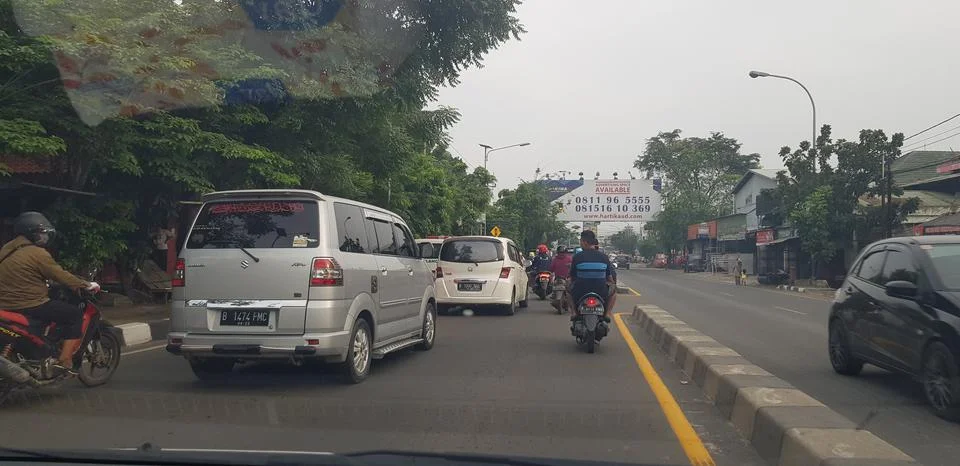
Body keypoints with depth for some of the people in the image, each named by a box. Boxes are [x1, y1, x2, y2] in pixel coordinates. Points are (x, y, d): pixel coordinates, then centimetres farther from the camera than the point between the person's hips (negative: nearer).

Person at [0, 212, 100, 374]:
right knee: (75, 315, -1)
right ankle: (65, 361, -8)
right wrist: (86, 285, -1)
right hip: (30, 306, -9)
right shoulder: (37, 253, -14)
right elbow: (61, 276, -13)